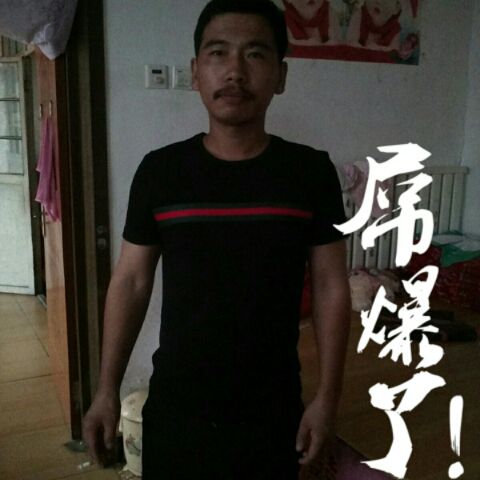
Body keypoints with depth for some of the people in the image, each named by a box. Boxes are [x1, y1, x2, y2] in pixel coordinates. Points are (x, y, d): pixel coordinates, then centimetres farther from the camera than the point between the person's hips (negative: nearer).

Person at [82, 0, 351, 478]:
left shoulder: (311, 172, -9)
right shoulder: (159, 171, -8)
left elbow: (331, 287, -4)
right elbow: (130, 282, -1)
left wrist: (327, 395, -4)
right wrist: (107, 390, 0)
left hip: (272, 407, 0)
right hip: (174, 405, 1)